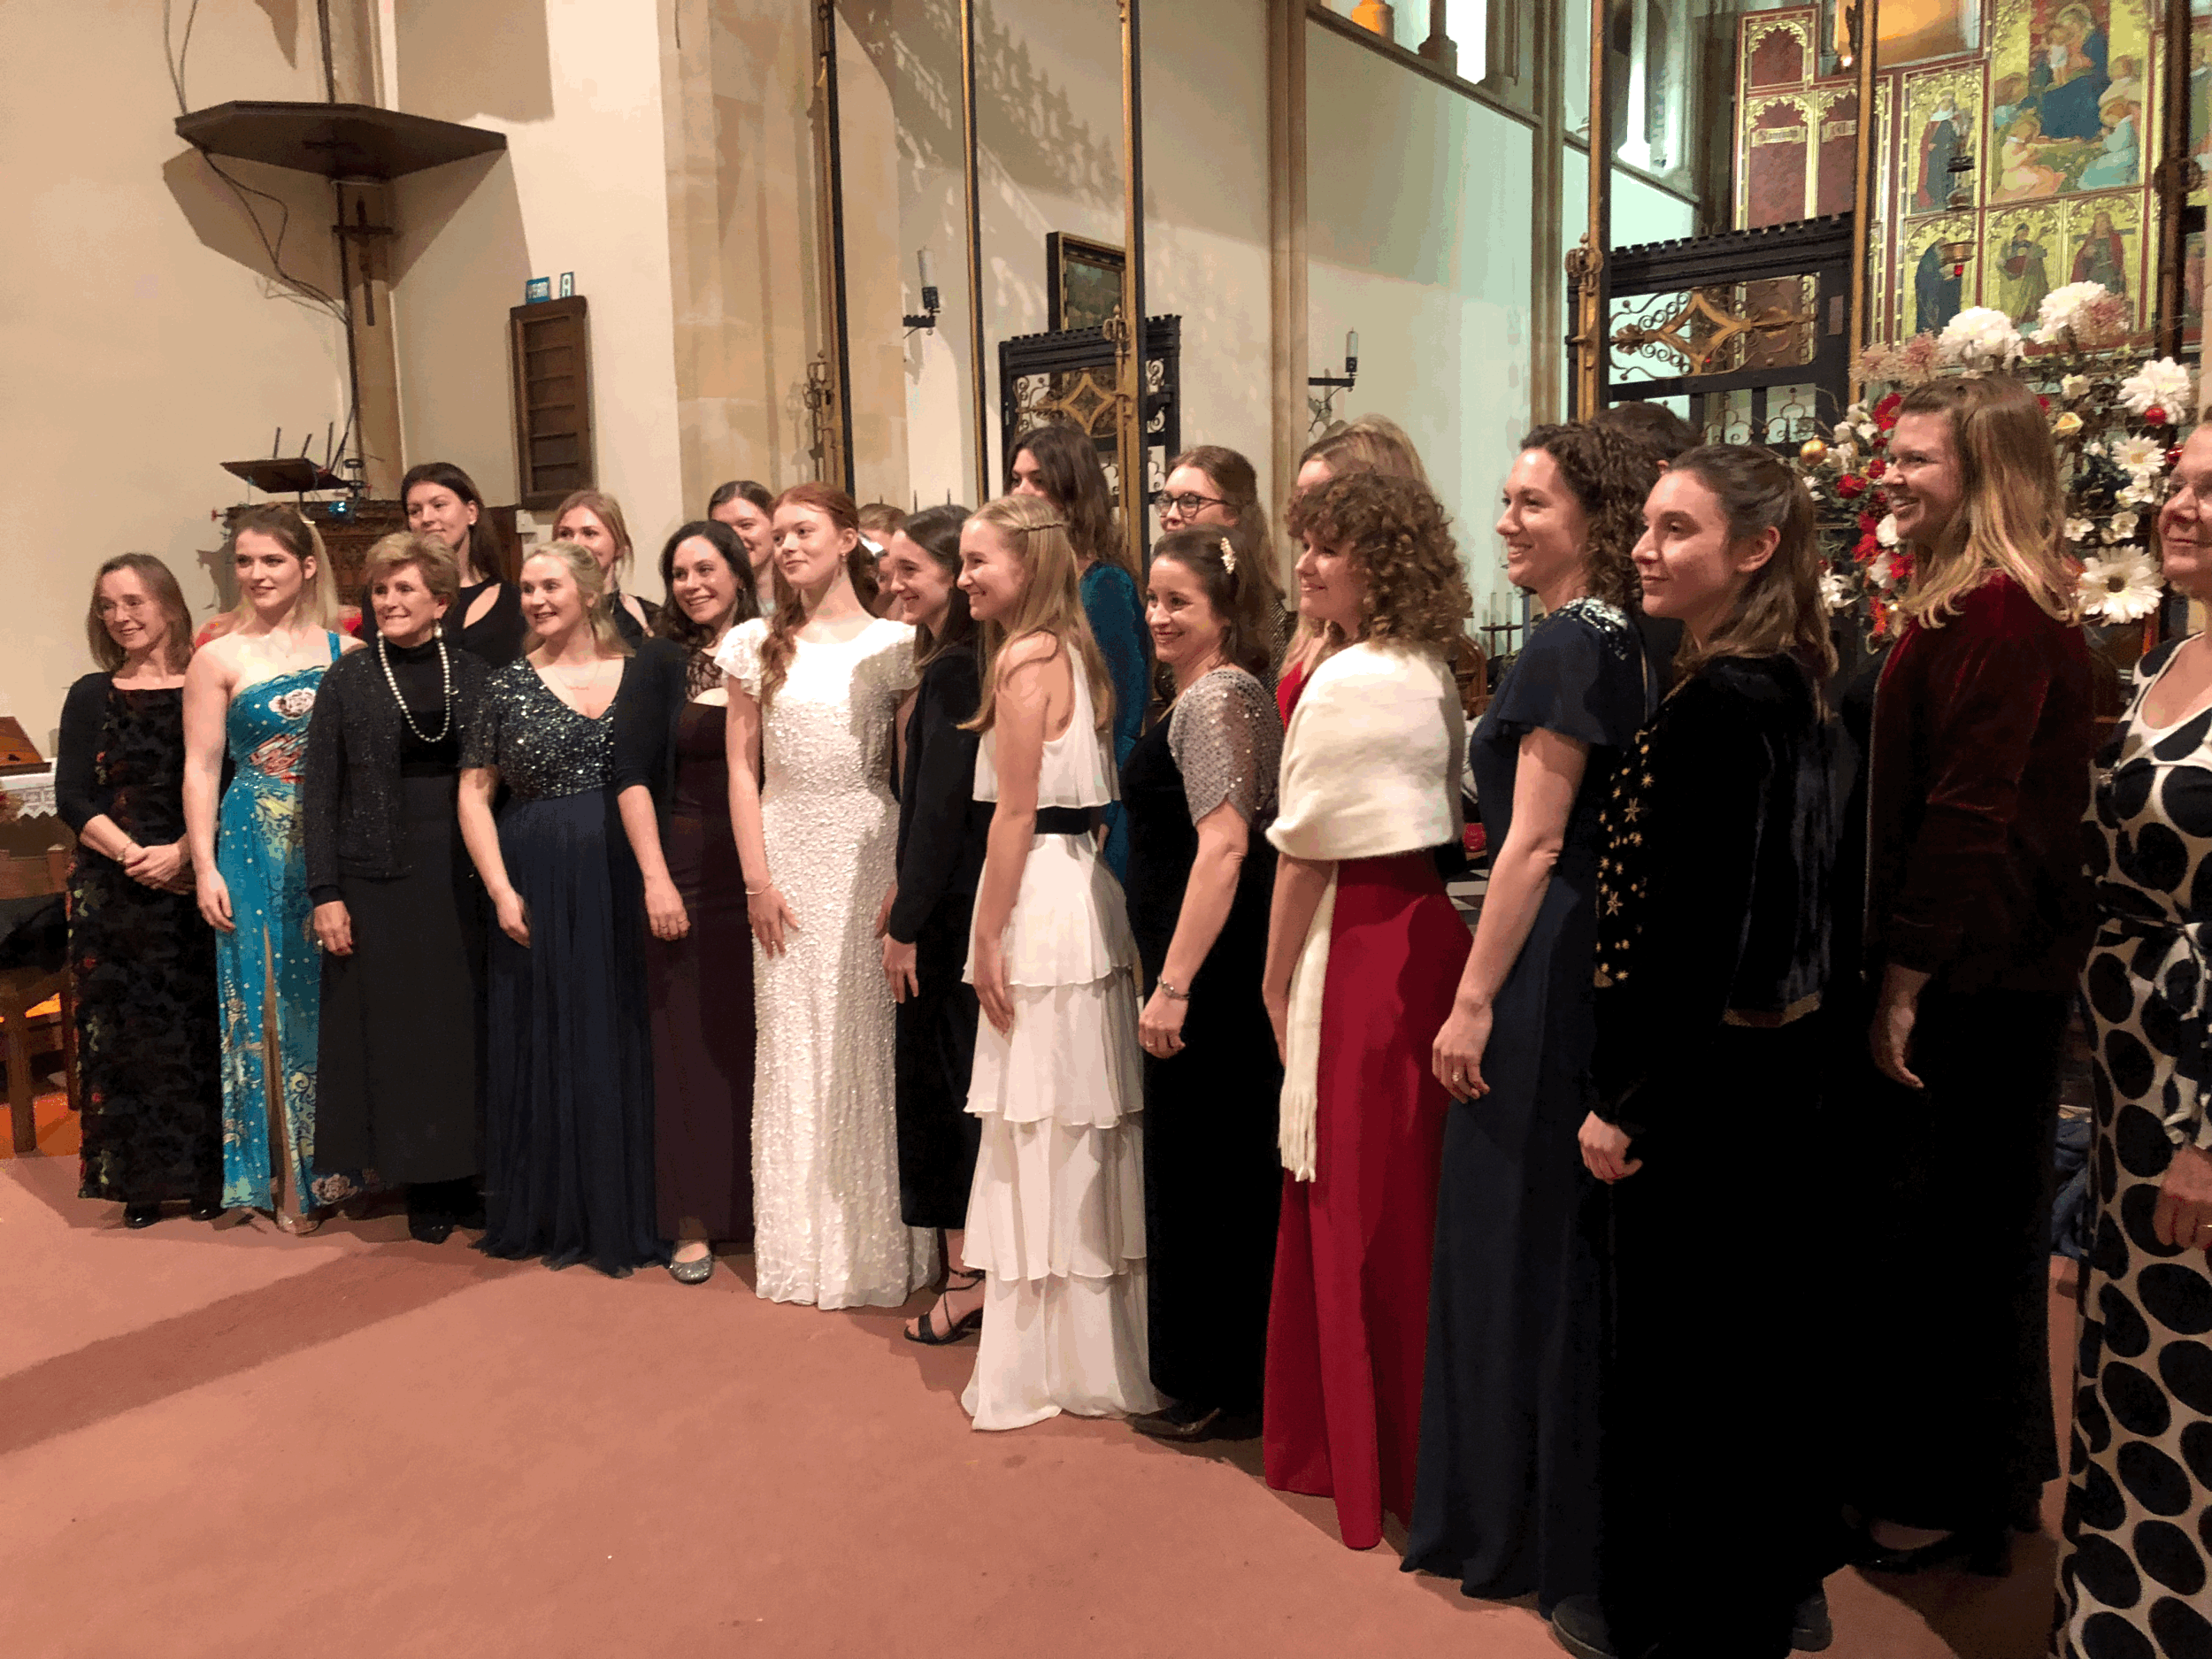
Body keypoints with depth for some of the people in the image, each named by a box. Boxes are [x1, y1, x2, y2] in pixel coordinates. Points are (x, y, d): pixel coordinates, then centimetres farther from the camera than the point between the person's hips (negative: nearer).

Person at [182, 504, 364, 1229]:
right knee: (272, 1005, 3)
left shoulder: (347, 651, 4)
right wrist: (207, 868, -6)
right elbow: (202, 767, 0)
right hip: (257, 846, -1)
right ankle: (289, 1179, 14)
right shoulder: (219, 659, 1)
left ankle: (346, 1160, 21)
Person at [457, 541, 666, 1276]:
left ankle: (623, 1215, 16)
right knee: (544, 1042, 6)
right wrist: (501, 890, -5)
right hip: (537, 887, 0)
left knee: (621, 1042, 3)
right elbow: (474, 793, 5)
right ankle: (551, 1216, 20)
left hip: (621, 882, 0)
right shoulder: (509, 684, 5)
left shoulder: (639, 676, 5)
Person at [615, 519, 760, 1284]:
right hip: (690, 870, -1)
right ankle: (695, 1224, 12)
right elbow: (632, 775, -1)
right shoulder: (660, 663, 3)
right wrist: (656, 876, -10)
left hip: (769, 872, 1)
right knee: (695, 1043, 3)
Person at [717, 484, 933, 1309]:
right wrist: (758, 879, -3)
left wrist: (905, 880, -9)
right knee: (793, 1049, 7)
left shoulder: (892, 643, 1)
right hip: (787, 854, 2)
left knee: (871, 1044, 3)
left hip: (869, 852, -2)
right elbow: (742, 768, 5)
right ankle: (802, 1246, 20)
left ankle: (882, 1242, 17)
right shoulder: (756, 645, 7)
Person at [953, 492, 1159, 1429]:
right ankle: (1102, 1351, 26)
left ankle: (1045, 1366, 11)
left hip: (1041, 899, -9)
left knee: (1041, 1128, -1)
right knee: (1086, 1129, 14)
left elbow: (1016, 811, -16)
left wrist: (987, 937, -12)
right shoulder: (1074, 651, 13)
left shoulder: (1023, 659, -13)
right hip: (1085, 887, 9)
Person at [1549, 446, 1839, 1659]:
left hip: (1699, 1079, -10)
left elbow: (1691, 931, -24)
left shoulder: (1715, 704, -21)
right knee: (1761, 1338, 21)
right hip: (1779, 1059, 10)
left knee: (1666, 1352, 7)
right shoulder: (1791, 689, 8)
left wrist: (1622, 1102, -17)